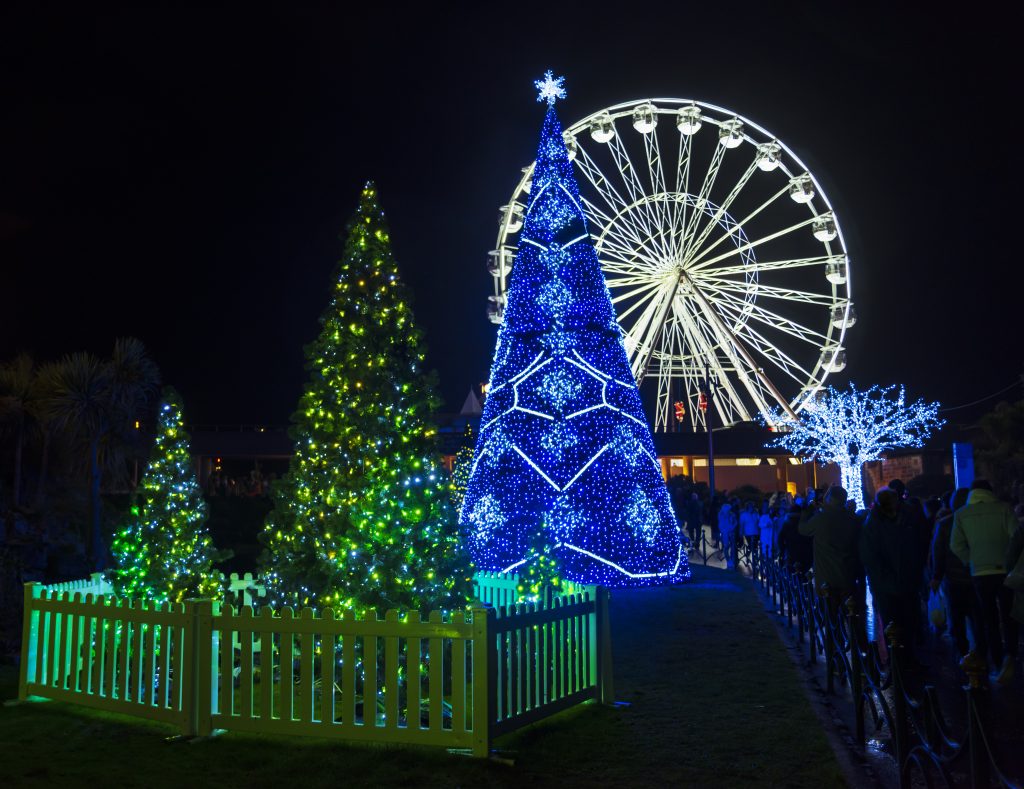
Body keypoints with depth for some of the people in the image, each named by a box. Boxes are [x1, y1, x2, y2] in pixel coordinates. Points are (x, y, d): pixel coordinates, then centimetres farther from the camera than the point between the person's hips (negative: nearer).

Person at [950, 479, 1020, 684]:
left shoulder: (961, 514, 4)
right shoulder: (1003, 509, -2)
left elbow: (956, 545, 0)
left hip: (979, 573, 1)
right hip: (1005, 571, -1)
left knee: (990, 622, 12)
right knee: (1009, 619, 9)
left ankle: (999, 667, 13)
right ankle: (1009, 657, -14)